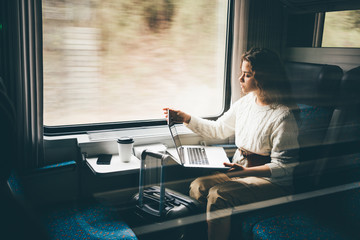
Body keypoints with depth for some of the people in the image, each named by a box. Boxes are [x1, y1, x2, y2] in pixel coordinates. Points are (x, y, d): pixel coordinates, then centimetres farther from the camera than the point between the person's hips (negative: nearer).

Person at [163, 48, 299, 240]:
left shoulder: (283, 116, -18)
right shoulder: (245, 102, 6)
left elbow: (283, 167, -19)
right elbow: (218, 129, 17)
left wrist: (246, 171, -32)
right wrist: (187, 119, 7)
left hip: (273, 182, -7)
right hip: (241, 172, 7)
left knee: (218, 195, -27)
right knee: (198, 186, -15)